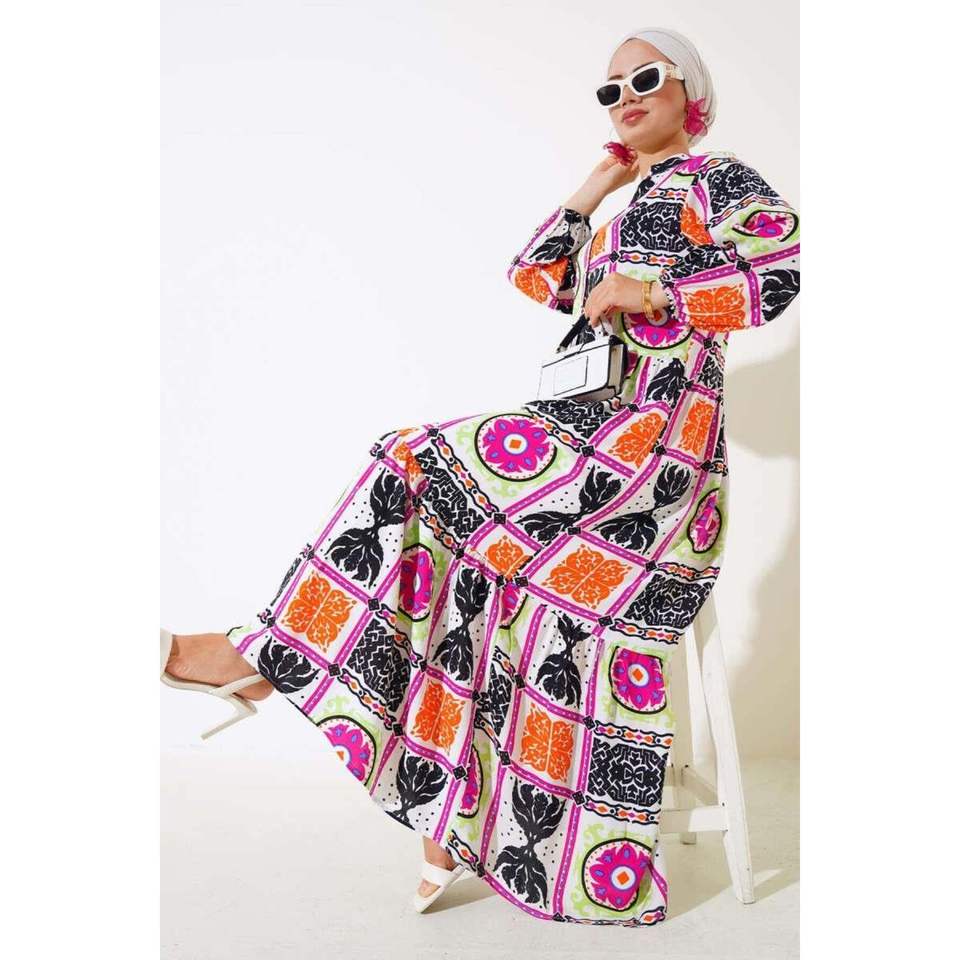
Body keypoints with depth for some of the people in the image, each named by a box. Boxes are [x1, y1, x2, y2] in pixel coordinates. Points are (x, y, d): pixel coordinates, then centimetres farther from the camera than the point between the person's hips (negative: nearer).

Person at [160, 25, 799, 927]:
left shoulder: (719, 177, 6)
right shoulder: (621, 217, 29)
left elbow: (783, 273, -10)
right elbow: (528, 286, 23)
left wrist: (653, 293, -14)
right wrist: (588, 195, 19)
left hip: (658, 430, -7)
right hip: (599, 421, 7)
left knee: (427, 467, -18)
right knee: (496, 572, -11)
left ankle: (265, 653, -11)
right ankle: (462, 824, -9)